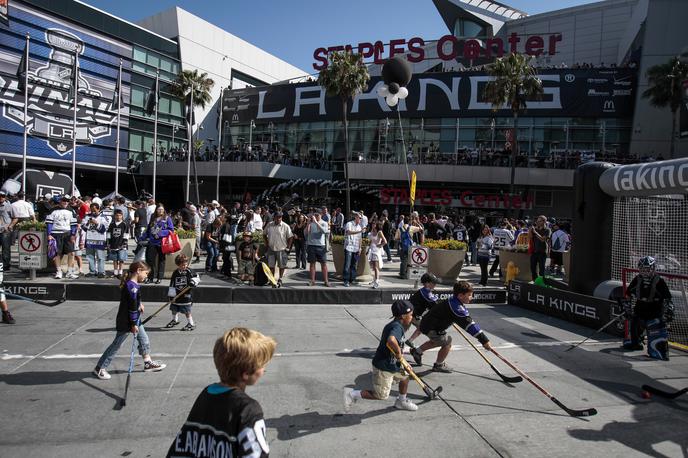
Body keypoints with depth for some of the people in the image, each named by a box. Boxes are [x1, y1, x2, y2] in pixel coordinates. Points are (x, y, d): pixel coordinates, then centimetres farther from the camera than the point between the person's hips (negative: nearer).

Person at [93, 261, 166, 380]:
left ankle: (148, 363, 27)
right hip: (125, 322, -10)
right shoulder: (132, 287, -26)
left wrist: (139, 304, 18)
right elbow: (132, 307, -24)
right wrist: (133, 324, -21)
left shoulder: (133, 284, 4)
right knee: (116, 344, 2)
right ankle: (100, 368, 15)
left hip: (134, 320, 10)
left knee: (144, 340, 15)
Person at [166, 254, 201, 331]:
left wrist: (193, 282, -21)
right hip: (176, 295, 5)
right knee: (174, 309, 18)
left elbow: (197, 278, 1)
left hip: (186, 295, -4)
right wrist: (171, 295, 1)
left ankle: (191, 324, 5)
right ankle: (175, 320, 42)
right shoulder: (175, 273, 3)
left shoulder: (189, 272, -5)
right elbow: (172, 285, 4)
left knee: (187, 310, -5)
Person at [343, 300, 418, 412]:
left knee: (405, 377, 24)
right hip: (383, 368, -10)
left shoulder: (395, 325, 8)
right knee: (381, 395, 0)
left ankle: (401, 402, 45)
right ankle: (352, 394, 7)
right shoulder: (397, 327, -24)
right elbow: (391, 340, -46)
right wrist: (399, 352, -28)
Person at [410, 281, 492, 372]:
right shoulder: (456, 307, -31)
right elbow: (469, 324, -33)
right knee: (447, 344, -6)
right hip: (430, 328, -11)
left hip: (428, 323, 11)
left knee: (437, 341, 31)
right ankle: (438, 365, 18)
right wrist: (484, 340, -31)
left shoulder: (453, 301, -1)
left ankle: (417, 351, 48)